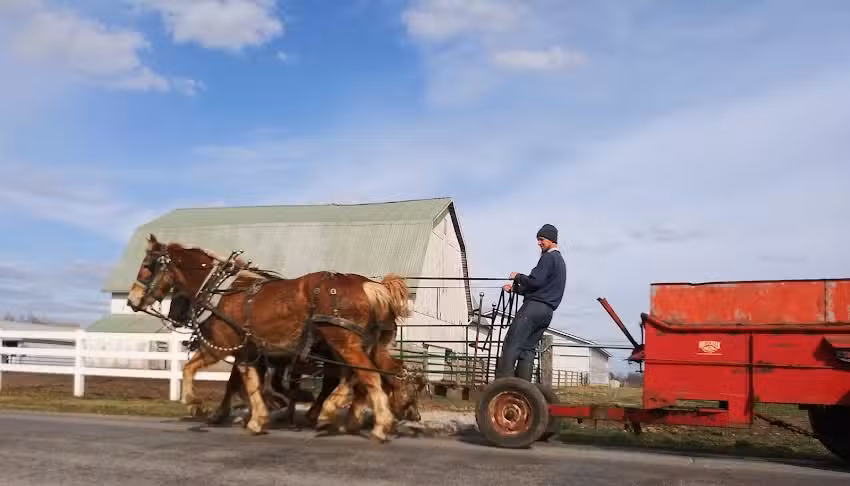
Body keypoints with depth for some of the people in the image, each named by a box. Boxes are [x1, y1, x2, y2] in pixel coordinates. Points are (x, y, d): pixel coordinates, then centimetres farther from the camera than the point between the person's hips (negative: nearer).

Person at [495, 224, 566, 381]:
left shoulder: (548, 257, -5)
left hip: (534, 306, -10)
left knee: (511, 346, -13)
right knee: (527, 349, 5)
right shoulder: (560, 261, 26)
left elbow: (535, 282, -16)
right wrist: (514, 288, 18)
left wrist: (518, 277, 2)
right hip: (547, 311, 10)